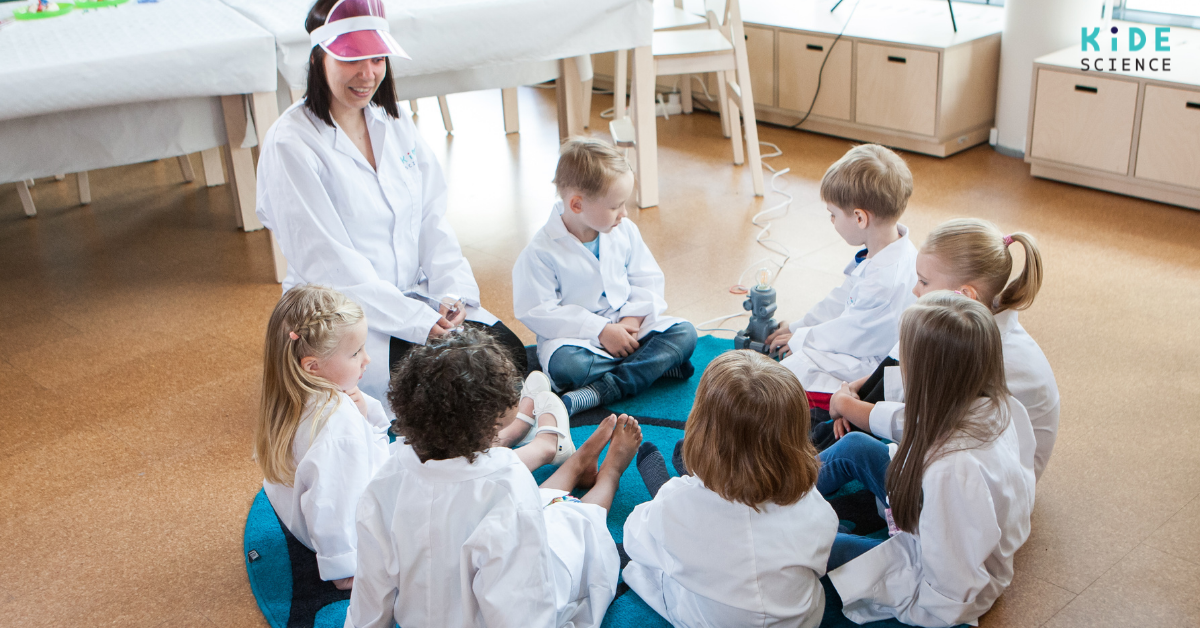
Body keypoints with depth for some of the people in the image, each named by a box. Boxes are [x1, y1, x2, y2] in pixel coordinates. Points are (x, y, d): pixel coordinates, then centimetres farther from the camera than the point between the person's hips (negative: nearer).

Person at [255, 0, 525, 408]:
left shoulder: (394, 124, 9)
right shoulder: (290, 145, -13)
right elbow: (329, 263, -17)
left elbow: (432, 219, 6)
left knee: (509, 353, -15)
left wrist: (453, 293, -11)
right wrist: (419, 322, -22)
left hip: (419, 295, 6)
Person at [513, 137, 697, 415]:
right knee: (564, 367, -37)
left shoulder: (625, 231, 1)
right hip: (574, 335, -5)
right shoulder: (541, 252, -15)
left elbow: (649, 280, 8)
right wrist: (601, 330, -22)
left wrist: (633, 317, -12)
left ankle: (599, 391, -29)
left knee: (684, 333, -18)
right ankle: (658, 363, -22)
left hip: (626, 325, 5)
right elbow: (539, 312, -18)